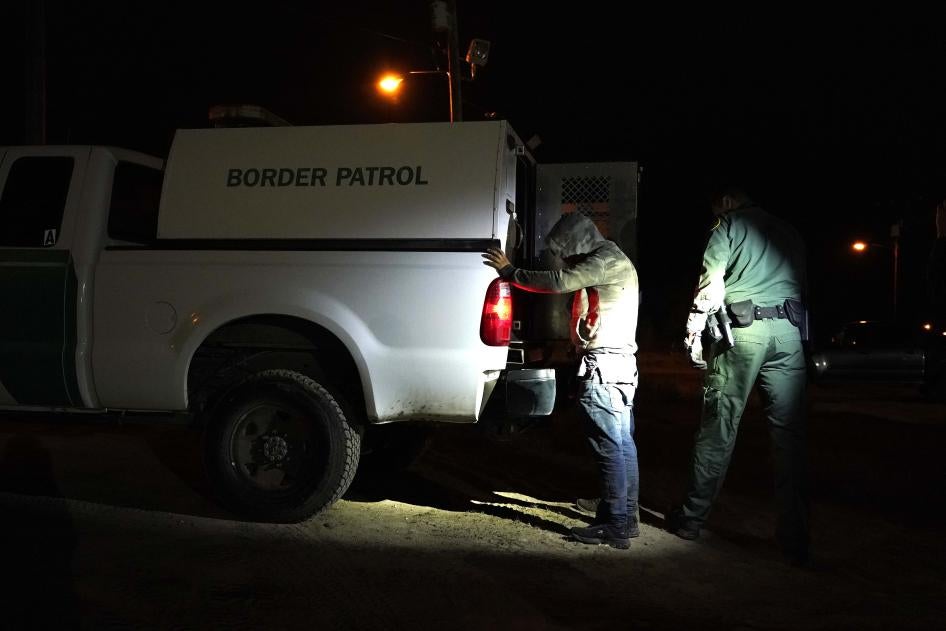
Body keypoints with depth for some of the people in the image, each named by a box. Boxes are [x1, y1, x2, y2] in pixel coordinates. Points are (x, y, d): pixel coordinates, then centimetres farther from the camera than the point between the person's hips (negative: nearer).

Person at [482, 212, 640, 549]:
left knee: (609, 447, -6)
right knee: (622, 445, 13)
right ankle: (625, 518, 20)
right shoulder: (612, 261, 21)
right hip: (620, 365, 10)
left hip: (603, 368, -10)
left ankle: (615, 526, -1)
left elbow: (559, 281, -20)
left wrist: (510, 272, -12)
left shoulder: (606, 260, -12)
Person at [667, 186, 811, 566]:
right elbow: (803, 285, 20)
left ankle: (692, 519, 12)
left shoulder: (729, 226, 7)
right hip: (790, 331, 4)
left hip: (744, 330, -4)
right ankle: (796, 538, 4)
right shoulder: (787, 231, 24)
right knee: (789, 434, 3)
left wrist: (694, 334, -2)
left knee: (718, 427, 2)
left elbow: (711, 286, -4)